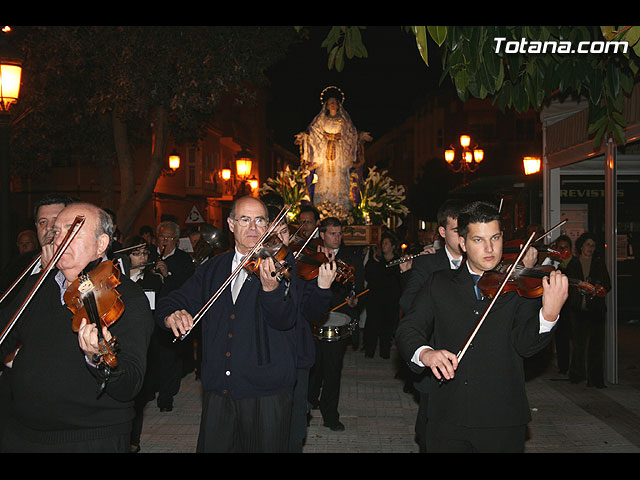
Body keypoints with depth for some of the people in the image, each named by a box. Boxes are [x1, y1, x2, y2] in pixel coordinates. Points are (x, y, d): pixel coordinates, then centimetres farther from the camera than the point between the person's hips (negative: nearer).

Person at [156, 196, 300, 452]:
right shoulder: (212, 269, 9)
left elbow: (285, 320, -18)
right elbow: (170, 303, 10)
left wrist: (270, 285, -37)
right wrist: (171, 316, -14)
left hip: (265, 392, -3)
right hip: (217, 391, 4)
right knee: (212, 446, 11)